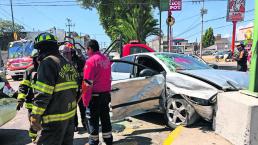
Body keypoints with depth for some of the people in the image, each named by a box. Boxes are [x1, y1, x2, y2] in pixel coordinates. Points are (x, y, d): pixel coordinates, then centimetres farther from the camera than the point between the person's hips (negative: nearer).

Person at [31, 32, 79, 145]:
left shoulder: (48, 62, -14)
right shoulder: (67, 64, 14)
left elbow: (42, 94, -20)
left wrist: (35, 117, -13)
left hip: (55, 118, -9)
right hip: (70, 114, 9)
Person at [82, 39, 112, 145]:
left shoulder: (91, 60, -14)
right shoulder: (106, 59, 9)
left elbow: (88, 83, -18)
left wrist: (85, 100, -13)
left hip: (95, 95, -7)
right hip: (106, 94, 7)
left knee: (93, 120, 6)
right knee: (105, 118, 15)